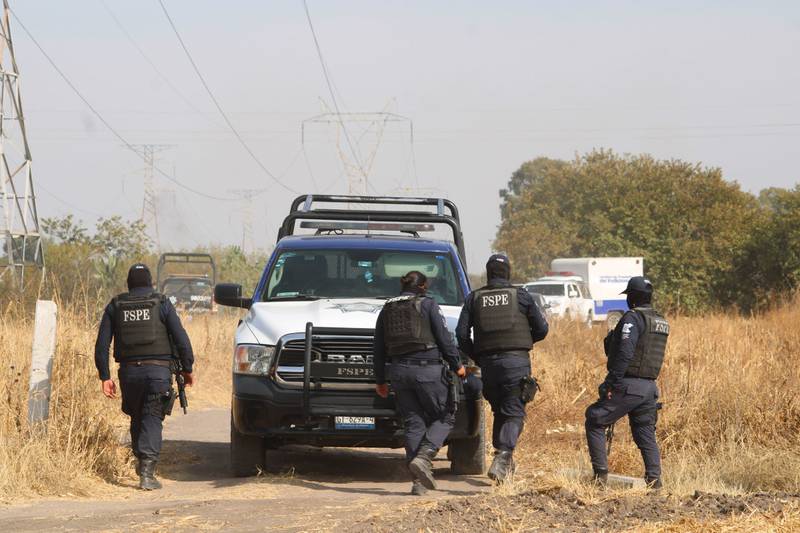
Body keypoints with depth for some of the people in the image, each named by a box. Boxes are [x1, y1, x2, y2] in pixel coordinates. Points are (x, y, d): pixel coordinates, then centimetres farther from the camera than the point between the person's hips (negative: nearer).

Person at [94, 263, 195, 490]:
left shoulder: (115, 306, 10)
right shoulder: (161, 304, 3)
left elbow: (102, 345, 5)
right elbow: (181, 339, -3)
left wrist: (105, 377, 7)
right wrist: (187, 369, 6)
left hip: (129, 371, 2)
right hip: (158, 371, -2)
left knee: (137, 418, 21)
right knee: (152, 420, -4)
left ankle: (141, 461, 28)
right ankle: (147, 473, -14)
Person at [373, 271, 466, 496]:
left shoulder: (387, 310, 14)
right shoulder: (428, 305, -1)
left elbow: (378, 350, 16)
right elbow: (444, 339, -5)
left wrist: (380, 380, 23)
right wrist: (456, 365, 5)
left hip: (399, 371, 5)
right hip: (427, 368, -5)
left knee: (413, 423, 9)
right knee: (445, 416, 8)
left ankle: (419, 481, 3)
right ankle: (423, 458, -16)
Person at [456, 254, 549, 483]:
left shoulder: (474, 298, 8)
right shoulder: (521, 295, 4)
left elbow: (462, 334, 2)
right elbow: (541, 329, 7)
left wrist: (477, 357, 14)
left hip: (488, 361, 3)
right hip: (516, 360, -3)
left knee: (499, 411, 18)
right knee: (513, 413, -3)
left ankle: (503, 459, 17)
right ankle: (503, 455, -22)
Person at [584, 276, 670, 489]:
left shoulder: (632, 318, -12)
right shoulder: (661, 322, 14)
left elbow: (624, 353, -20)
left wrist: (612, 383, -19)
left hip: (628, 385, -8)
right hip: (650, 388, 8)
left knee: (595, 422, 4)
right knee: (646, 435, 13)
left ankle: (601, 474, -2)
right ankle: (654, 480, 4)